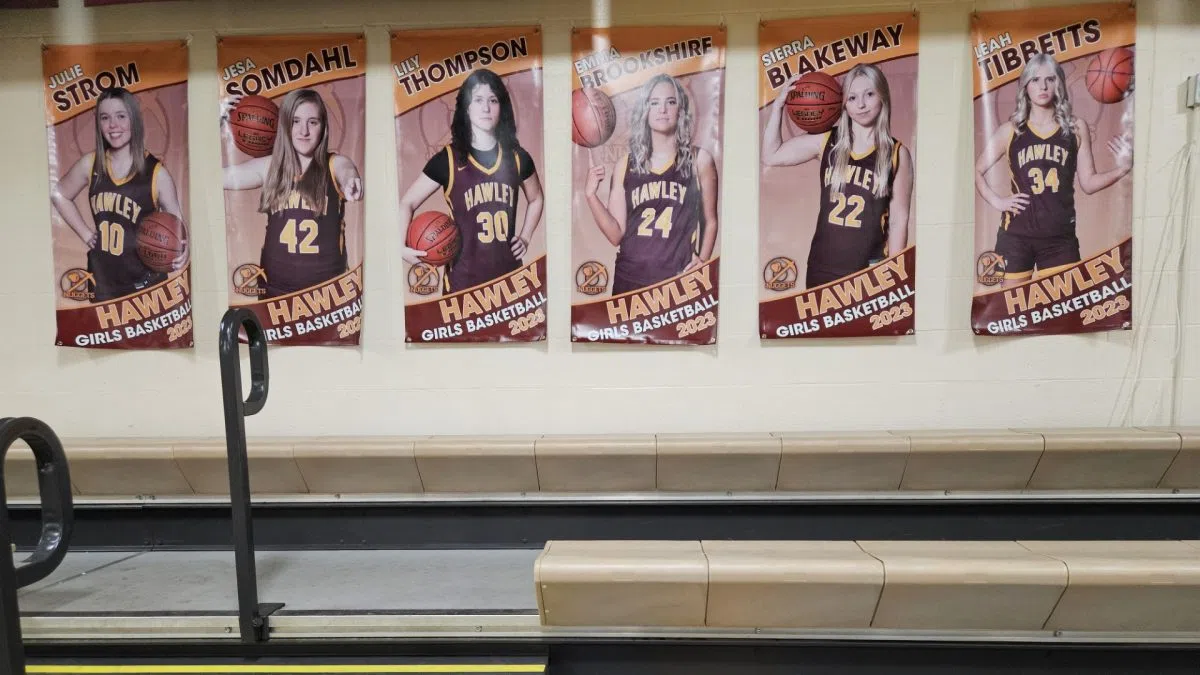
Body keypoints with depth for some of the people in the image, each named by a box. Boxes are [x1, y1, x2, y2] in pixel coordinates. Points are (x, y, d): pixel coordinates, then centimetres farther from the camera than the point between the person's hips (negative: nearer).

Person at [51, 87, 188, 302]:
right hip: (103, 280, 4)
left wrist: (181, 251, -27)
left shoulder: (157, 173, -9)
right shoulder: (90, 164, 2)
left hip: (146, 282, -4)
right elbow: (59, 194, 20)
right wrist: (85, 233, 9)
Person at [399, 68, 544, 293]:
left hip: (509, 274, 3)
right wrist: (401, 247, -15)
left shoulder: (517, 157, 4)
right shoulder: (447, 159, -5)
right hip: (464, 278, -3)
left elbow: (536, 199, 22)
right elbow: (407, 203, 0)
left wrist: (525, 238, 9)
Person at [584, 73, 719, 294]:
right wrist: (591, 195, -8)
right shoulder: (626, 163, 4)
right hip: (629, 278, 2)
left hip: (679, 279, -1)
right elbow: (616, 235, 4)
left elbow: (710, 221, 10)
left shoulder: (700, 159, 2)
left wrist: (702, 260, -4)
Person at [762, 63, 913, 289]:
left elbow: (898, 221, -1)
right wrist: (778, 104, 1)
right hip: (822, 266, 2)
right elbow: (771, 156, 7)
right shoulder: (826, 140, 3)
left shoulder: (897, 153, -2)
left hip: (870, 269, -2)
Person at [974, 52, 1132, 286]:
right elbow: (977, 171, 9)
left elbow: (1088, 183, 8)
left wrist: (1121, 168, -8)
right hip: (1016, 235, -1)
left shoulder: (1076, 128, 8)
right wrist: (996, 201, -3)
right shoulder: (1010, 130, 3)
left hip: (1060, 236, 1)